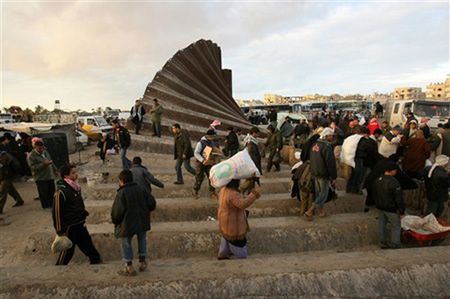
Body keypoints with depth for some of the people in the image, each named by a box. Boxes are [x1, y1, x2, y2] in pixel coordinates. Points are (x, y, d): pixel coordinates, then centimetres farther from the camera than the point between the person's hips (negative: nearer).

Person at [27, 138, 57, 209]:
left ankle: (52, 203, 30)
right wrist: (43, 164, -29)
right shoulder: (31, 156, -13)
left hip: (50, 176, 7)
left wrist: (54, 170, 20)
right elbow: (33, 167, -21)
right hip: (40, 178, -7)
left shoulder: (45, 152, 10)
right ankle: (46, 206, 12)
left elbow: (51, 161, 20)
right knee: (44, 193, -2)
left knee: (52, 191, 14)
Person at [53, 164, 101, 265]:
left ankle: (96, 260, 32)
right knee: (67, 251, 10)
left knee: (87, 243, 17)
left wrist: (84, 214, 19)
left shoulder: (76, 187, 2)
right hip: (69, 227, -7)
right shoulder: (61, 192, -23)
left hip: (79, 224, 7)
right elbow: (57, 212, -19)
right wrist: (60, 231, -15)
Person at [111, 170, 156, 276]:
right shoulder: (140, 189, 1)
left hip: (127, 224, -4)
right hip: (142, 222, 4)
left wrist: (115, 221, 1)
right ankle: (142, 262, 31)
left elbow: (117, 211, -19)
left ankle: (129, 267, 21)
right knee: (142, 240, 25)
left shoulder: (121, 193, -14)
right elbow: (152, 203, 0)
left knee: (126, 244, 15)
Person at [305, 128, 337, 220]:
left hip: (315, 173, 8)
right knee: (323, 194, 4)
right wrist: (333, 177, -14)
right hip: (324, 174, -8)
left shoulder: (315, 144, 6)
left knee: (318, 193, 19)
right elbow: (331, 163, -21)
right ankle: (309, 211, 0)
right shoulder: (327, 146, -20)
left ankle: (321, 210, 33)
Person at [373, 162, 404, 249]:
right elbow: (399, 198, -20)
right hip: (391, 209, -7)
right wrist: (401, 211, -12)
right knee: (396, 227, 8)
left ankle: (383, 242, 28)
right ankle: (395, 245, 15)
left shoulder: (377, 180, 2)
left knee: (381, 224, 16)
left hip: (380, 207, 7)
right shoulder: (394, 182, -24)